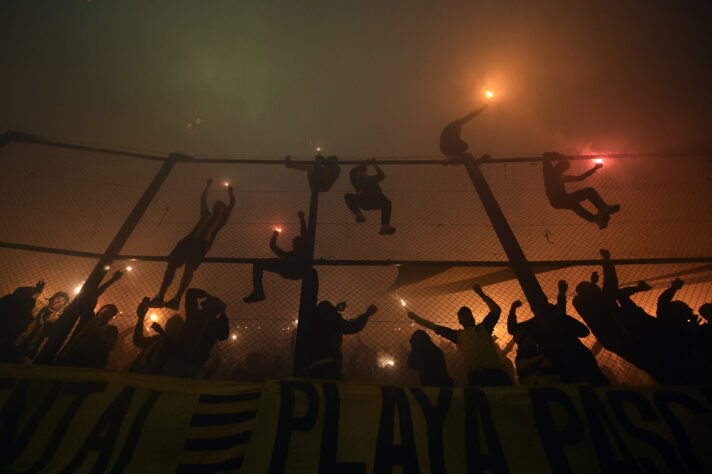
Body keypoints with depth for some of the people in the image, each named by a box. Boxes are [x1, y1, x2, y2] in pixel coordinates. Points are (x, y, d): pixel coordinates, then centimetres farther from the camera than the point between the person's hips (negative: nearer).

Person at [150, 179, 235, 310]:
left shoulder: (222, 219, 25)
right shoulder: (206, 215, 35)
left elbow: (232, 203, 25)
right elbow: (203, 199, 40)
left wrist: (230, 192, 41)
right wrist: (208, 185, 46)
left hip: (203, 244, -5)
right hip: (189, 239, 5)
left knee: (190, 267, -26)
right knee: (172, 263, -12)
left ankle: (177, 299, -37)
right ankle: (160, 297, -13)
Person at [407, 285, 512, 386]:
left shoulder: (483, 328, 20)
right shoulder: (458, 335, 20)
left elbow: (496, 310, 14)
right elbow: (435, 327, 23)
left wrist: (481, 294, 12)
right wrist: (416, 318, 25)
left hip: (496, 373, 0)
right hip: (475, 375, 0)